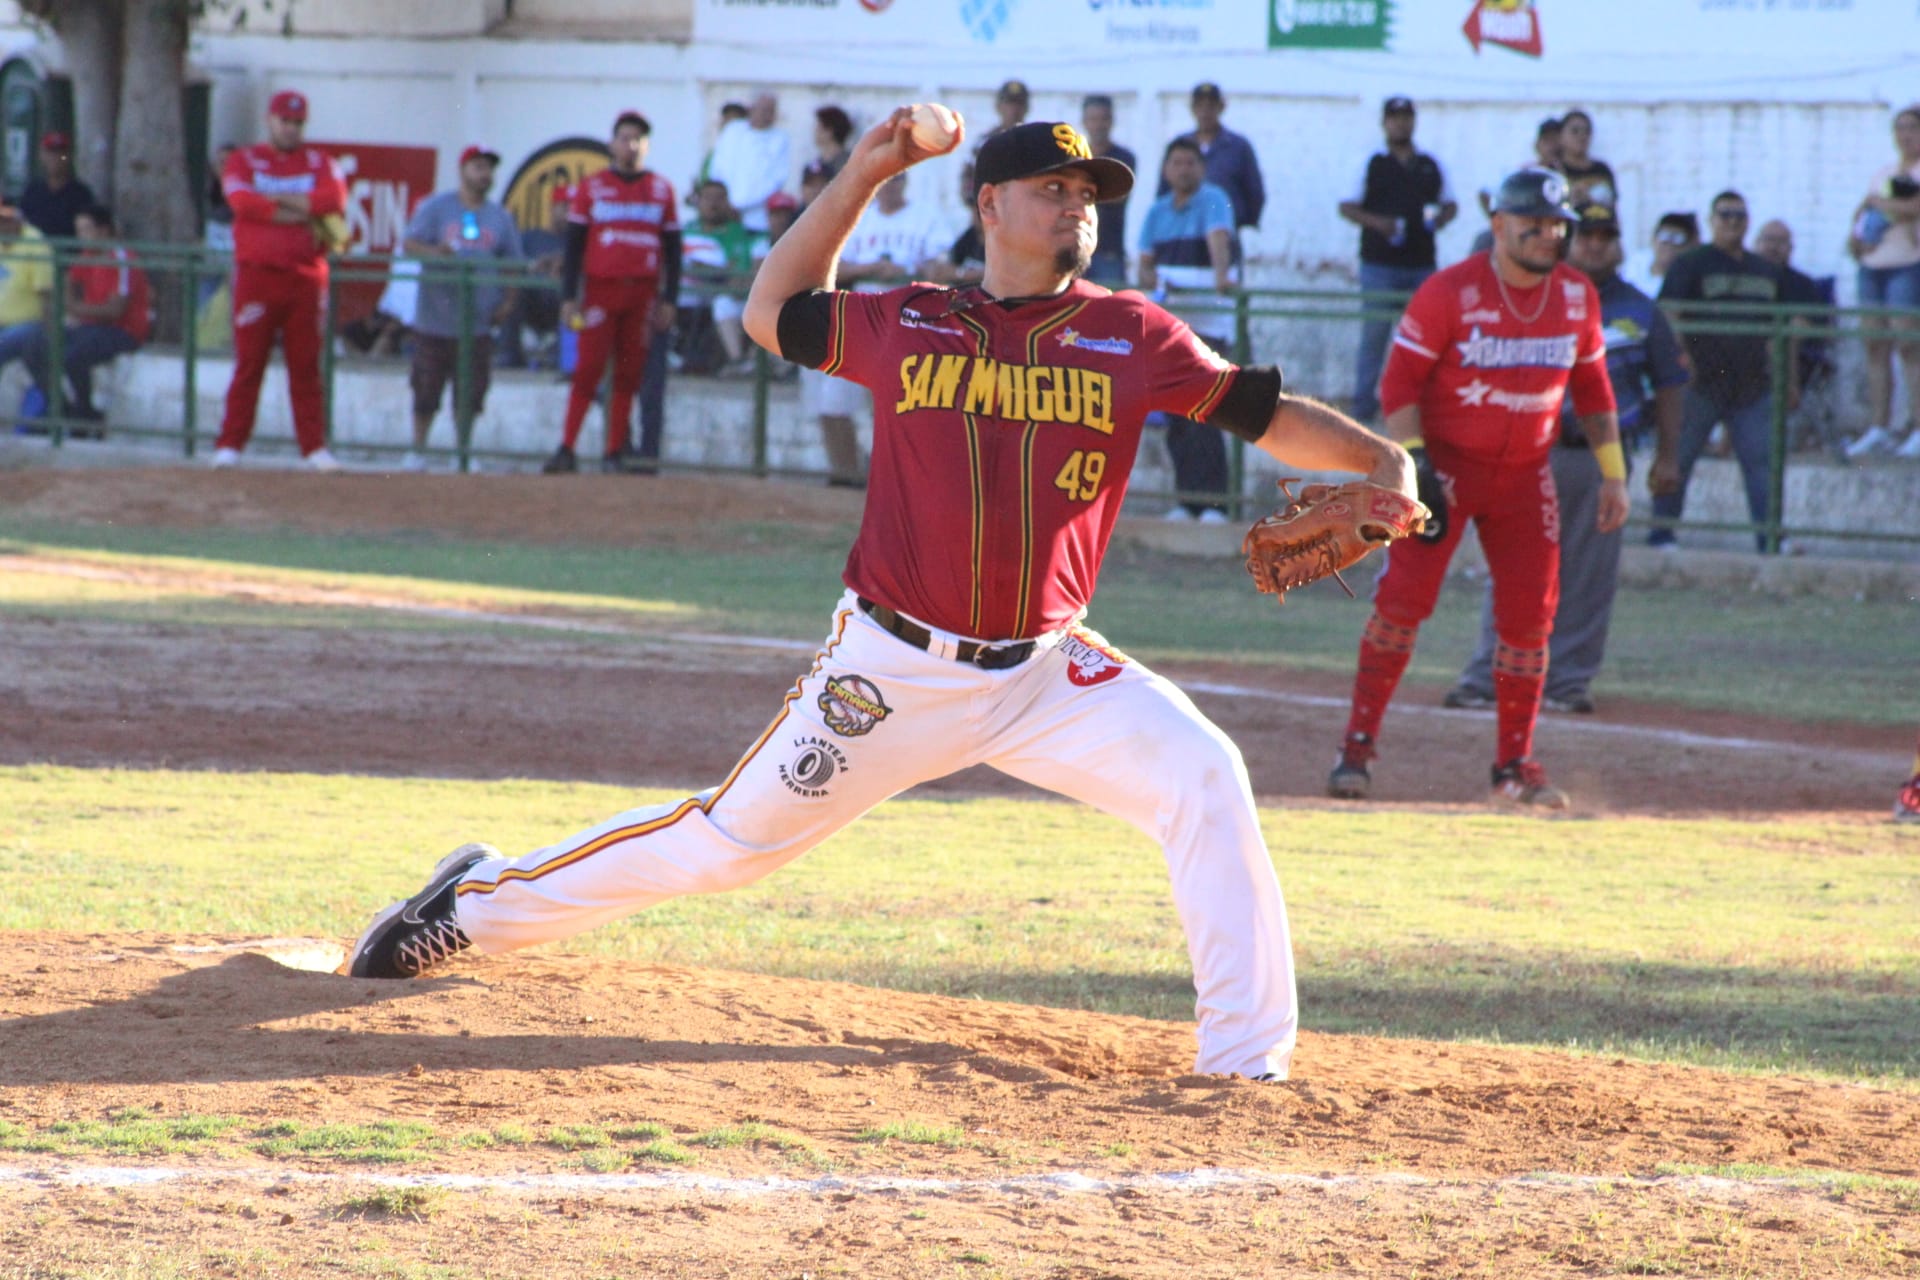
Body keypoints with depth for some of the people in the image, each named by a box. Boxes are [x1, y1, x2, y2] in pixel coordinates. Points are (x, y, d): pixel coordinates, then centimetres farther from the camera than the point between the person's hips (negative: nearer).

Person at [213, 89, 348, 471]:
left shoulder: (319, 163, 13)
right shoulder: (244, 160, 8)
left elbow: (335, 198, -7)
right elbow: (241, 200, -12)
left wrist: (277, 199, -10)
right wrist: (301, 213, -11)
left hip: (306, 278, 2)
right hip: (257, 274, -2)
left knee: (306, 367, 1)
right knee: (248, 364, -3)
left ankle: (314, 447, 2)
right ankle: (229, 446, -1)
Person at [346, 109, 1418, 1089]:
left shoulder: (1129, 336, 1)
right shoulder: (910, 325, 2)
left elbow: (1263, 412, -3)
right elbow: (773, 311, 15)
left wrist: (1380, 459, -20)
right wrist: (862, 177, 7)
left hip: (1046, 674, 1)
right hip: (892, 672, -1)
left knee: (1204, 775, -21)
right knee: (728, 842, 5)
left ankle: (1249, 1060, -16)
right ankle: (482, 904, 24)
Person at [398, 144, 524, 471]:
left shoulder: (500, 217, 12)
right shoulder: (435, 207, 4)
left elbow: (514, 264, 15)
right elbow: (410, 243, -6)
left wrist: (509, 301, 0)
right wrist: (433, 252, -27)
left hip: (478, 323, 2)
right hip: (435, 318, -2)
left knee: (471, 391, 0)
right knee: (426, 387, 0)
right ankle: (417, 449, 13)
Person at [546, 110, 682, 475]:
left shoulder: (662, 191, 10)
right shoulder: (591, 187, 4)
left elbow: (672, 249, 12)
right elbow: (574, 245, 4)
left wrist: (668, 300, 5)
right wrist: (568, 298, -3)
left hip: (643, 293, 2)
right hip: (601, 289, -2)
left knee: (629, 375, 3)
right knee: (588, 370, -8)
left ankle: (616, 452, 7)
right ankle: (566, 450, -8)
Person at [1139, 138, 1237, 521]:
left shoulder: (1214, 200, -5)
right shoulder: (1157, 212, 15)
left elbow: (1218, 238, -24)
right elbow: (1145, 264, 14)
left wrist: (1222, 276, -42)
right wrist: (1150, 279, -10)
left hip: (1208, 320, -6)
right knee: (1175, 412, 4)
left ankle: (1212, 501, -13)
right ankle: (1187, 500, 9)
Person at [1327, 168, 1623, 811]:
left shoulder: (1577, 295, 1)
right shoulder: (1449, 293, -14)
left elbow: (1591, 387, 12)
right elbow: (1400, 382, -12)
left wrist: (1612, 473, 8)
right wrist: (1415, 466, -22)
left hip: (1525, 474, 4)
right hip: (1446, 462, -4)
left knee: (1530, 616, 1)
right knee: (1403, 599, -12)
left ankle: (1515, 764, 11)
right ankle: (1358, 745, -4)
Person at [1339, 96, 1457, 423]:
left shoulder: (1431, 166, 14)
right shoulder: (1372, 165, 4)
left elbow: (1450, 205, 19)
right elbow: (1347, 208, 1)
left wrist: (1440, 218, -5)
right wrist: (1377, 222, -16)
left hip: (1421, 265, 3)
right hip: (1380, 263, -3)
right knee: (1375, 333, -5)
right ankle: (1364, 404, 0)